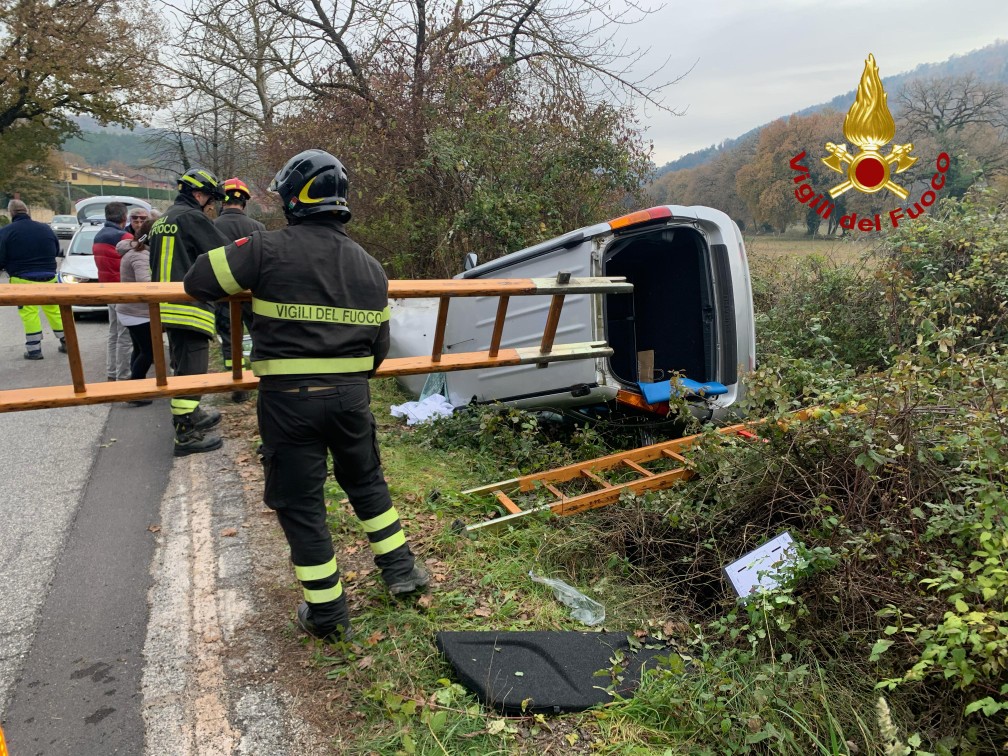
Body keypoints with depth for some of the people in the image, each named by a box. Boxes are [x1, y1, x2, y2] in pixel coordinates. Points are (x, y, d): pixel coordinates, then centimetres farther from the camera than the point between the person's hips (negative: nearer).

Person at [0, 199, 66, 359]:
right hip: (48, 278, 4)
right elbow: (56, 251, 15)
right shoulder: (45, 228, 6)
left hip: (22, 279, -4)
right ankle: (66, 342, 18)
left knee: (29, 313, 1)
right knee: (54, 309, 14)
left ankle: (34, 349, 2)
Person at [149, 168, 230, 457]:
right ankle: (186, 435, -3)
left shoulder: (162, 220, 20)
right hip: (190, 307, -10)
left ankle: (193, 416, 35)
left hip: (167, 307, 10)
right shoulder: (192, 218, -10)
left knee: (183, 365, 20)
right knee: (191, 370, -6)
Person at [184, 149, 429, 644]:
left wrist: (250, 285, 16)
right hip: (352, 396, 5)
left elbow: (197, 282, -2)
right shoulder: (370, 267, 7)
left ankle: (327, 615, 20)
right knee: (366, 481, 26)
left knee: (299, 503, 10)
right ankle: (400, 569, 36)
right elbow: (379, 347, 10)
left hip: (289, 400, -4)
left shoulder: (269, 250, -9)